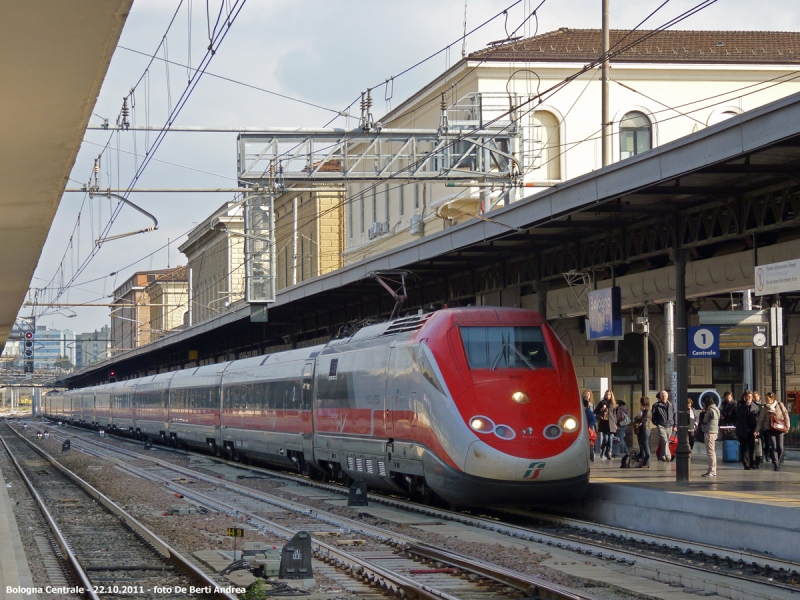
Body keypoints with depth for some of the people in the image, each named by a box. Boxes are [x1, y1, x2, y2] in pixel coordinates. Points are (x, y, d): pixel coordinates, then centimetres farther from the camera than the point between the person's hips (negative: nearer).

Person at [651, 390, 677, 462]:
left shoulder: (671, 405, 14)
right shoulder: (656, 406, 5)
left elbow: (674, 416, 16)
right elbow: (653, 416, 10)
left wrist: (675, 425, 10)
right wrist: (655, 424, 1)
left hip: (669, 426, 4)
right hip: (661, 426, -4)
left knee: (666, 442, 6)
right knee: (665, 441, -19)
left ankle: (662, 456, 18)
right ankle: (668, 456, -29)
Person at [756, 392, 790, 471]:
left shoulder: (780, 405, 3)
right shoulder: (765, 409, 6)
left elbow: (786, 415, 4)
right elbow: (760, 420, 6)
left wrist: (787, 426, -4)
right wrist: (757, 430, -1)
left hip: (779, 429, 0)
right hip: (769, 429, 0)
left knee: (780, 448, -4)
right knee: (773, 447, -11)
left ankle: (778, 462, 17)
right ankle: (776, 465, -10)